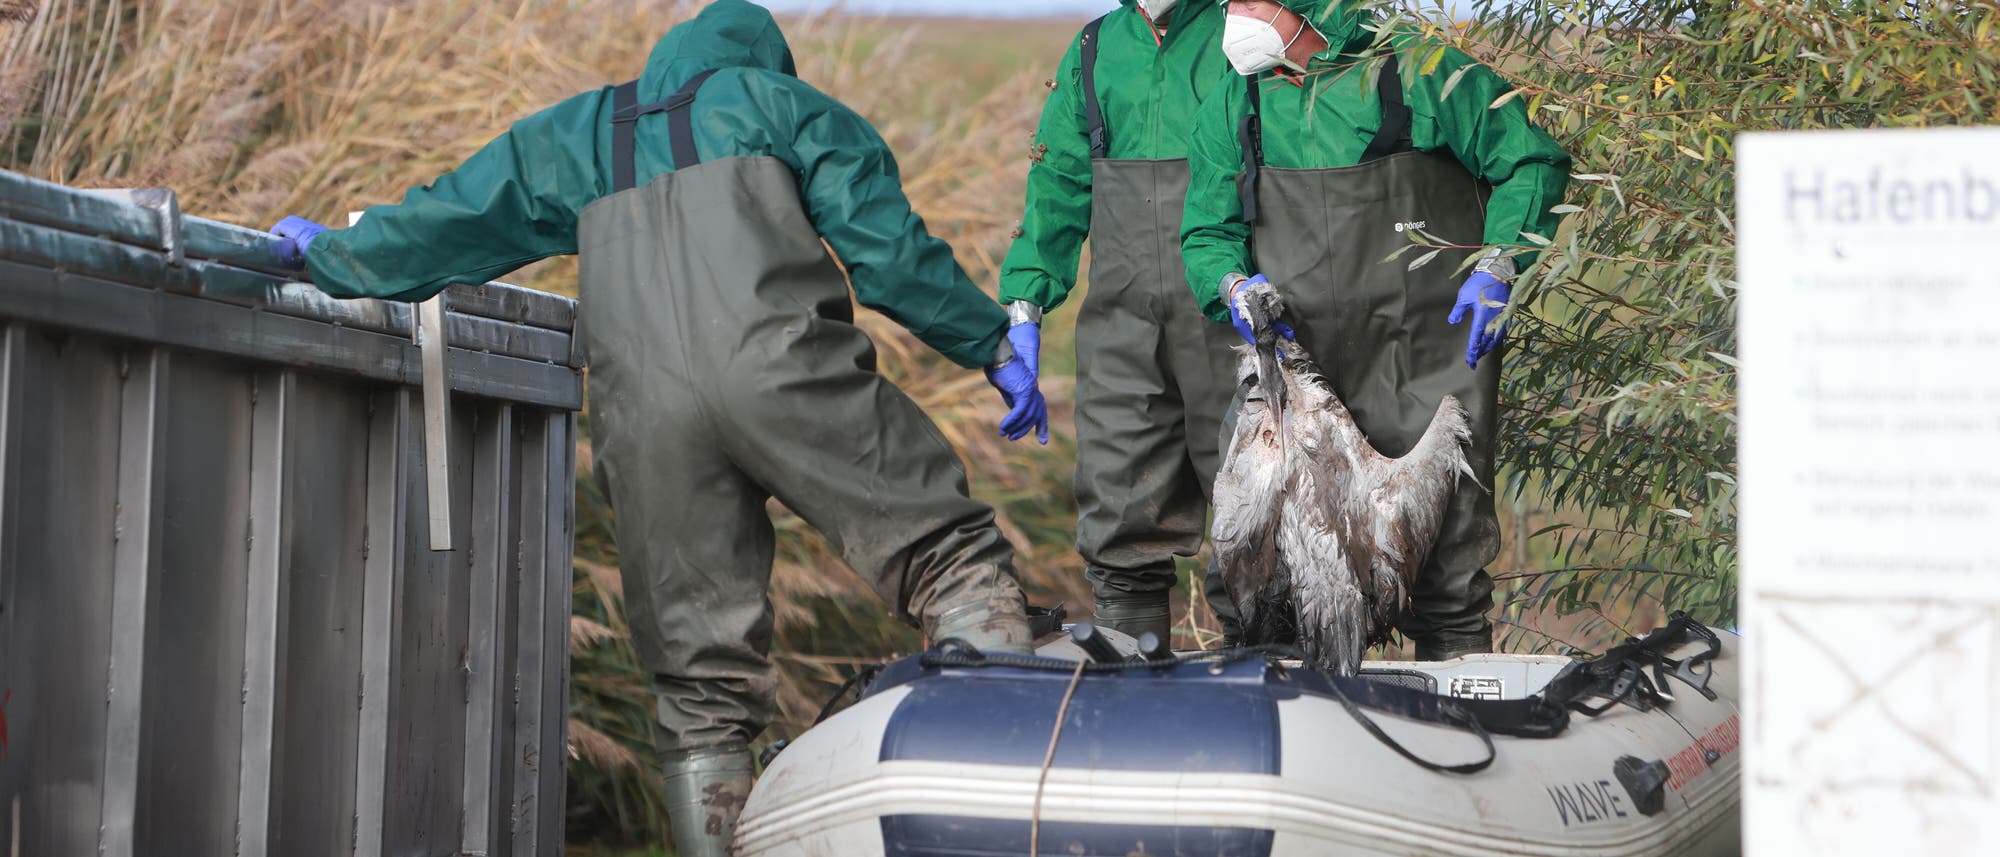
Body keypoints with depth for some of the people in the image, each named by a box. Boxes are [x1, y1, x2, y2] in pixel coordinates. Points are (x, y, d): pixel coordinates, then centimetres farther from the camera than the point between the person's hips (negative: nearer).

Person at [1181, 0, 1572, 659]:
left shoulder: (1422, 77, -4)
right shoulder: (1232, 110, 9)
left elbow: (1532, 164, 2)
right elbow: (1206, 233, 14)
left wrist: (1497, 263, -9)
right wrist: (1232, 285, -8)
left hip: (1431, 368, -3)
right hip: (1299, 375, 4)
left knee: (1448, 574, -1)